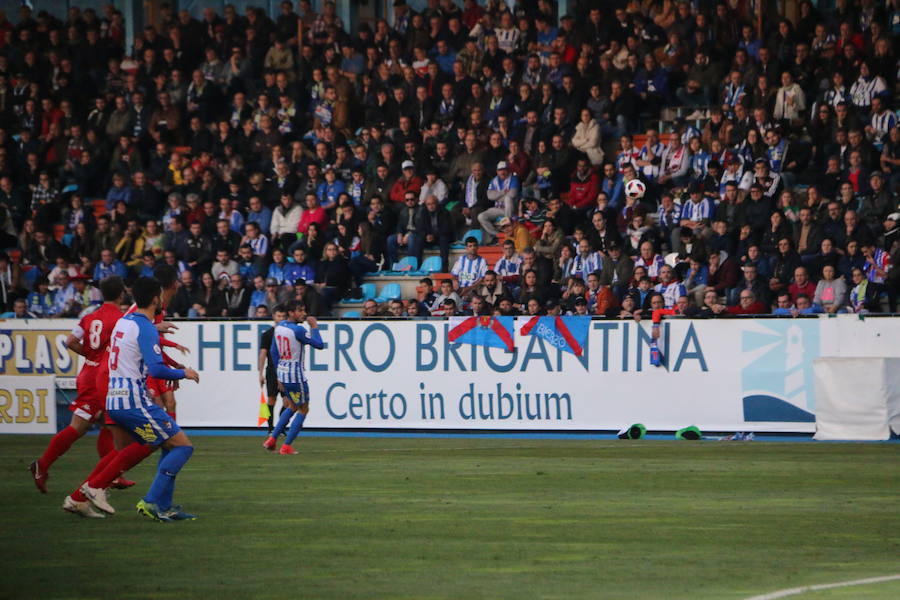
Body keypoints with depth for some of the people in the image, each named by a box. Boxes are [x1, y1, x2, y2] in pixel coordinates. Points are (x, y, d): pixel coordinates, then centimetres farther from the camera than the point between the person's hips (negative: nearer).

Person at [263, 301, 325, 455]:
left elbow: (273, 351, 13)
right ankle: (286, 446, 2)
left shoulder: (279, 327, 5)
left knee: (292, 407, 25)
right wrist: (314, 327, -4)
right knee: (303, 410, 6)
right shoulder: (298, 330, -20)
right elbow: (319, 345, -17)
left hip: (282, 372, 8)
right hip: (296, 375, -8)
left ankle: (272, 439, 19)